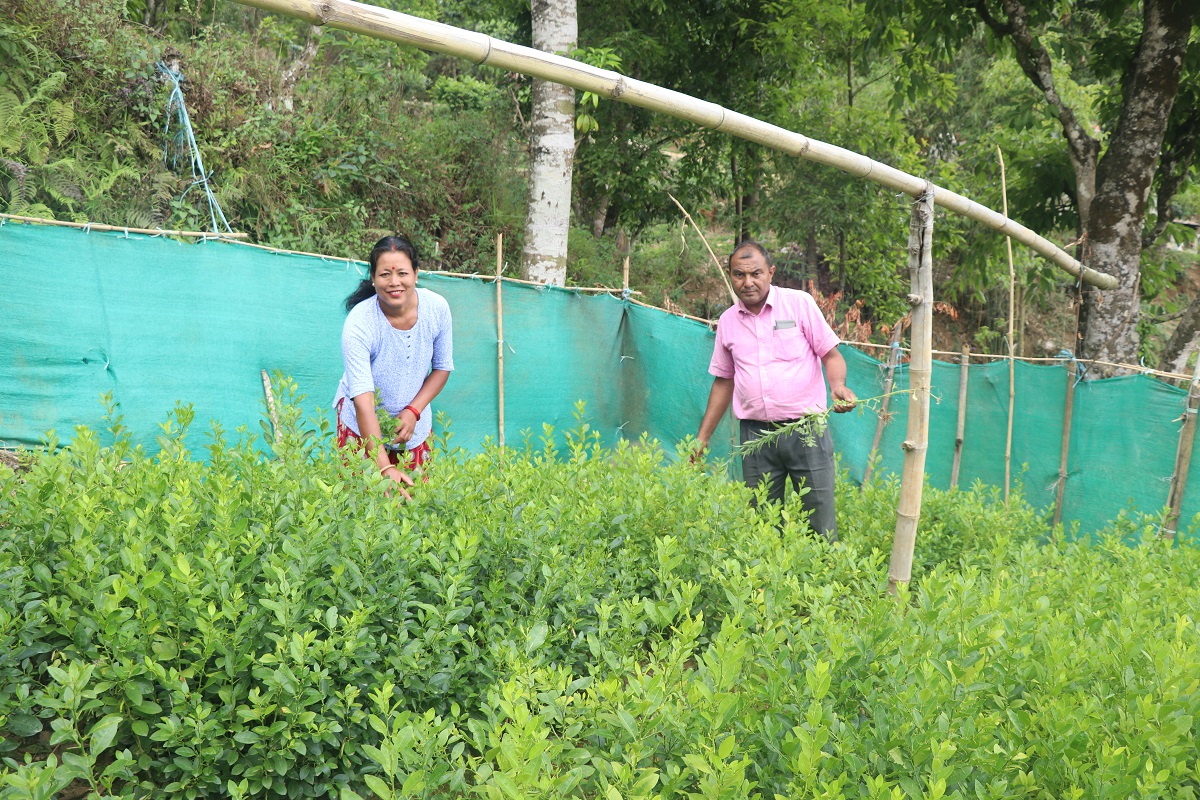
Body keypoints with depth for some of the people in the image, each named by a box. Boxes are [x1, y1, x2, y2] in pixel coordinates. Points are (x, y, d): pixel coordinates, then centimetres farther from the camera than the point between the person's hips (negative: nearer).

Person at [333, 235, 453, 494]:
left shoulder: (437, 308, -16)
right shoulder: (358, 324, -28)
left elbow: (442, 367, 0)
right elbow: (363, 399, -33)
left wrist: (413, 412, -16)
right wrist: (384, 467, -42)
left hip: (414, 423, 3)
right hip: (364, 425, -3)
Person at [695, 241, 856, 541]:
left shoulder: (799, 303, -1)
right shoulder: (728, 321, 9)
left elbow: (831, 354, 1)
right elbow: (724, 380, 18)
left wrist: (838, 385, -22)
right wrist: (703, 437, 16)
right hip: (756, 434, 3)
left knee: (820, 521, -2)